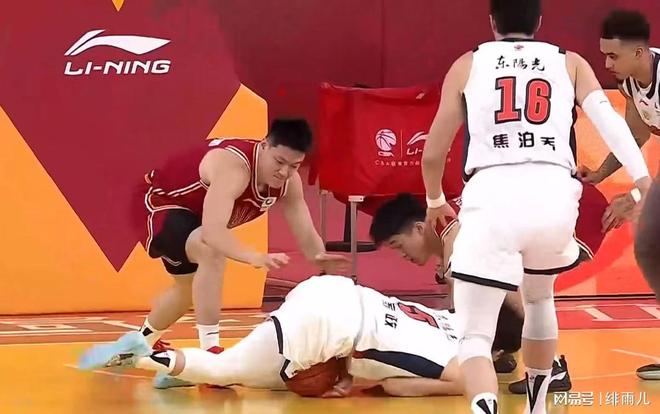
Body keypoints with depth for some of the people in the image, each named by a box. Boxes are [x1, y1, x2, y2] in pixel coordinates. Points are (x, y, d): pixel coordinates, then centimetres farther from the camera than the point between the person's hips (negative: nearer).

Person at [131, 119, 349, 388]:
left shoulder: (289, 182, -16)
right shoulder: (233, 166, -41)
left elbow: (306, 235, -13)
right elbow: (212, 232, -52)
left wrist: (321, 260, -36)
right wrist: (255, 258, -66)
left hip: (192, 213, 9)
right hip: (162, 203, -9)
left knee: (191, 287, 28)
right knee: (212, 250, -36)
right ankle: (210, 353, -33)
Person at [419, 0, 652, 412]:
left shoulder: (468, 64, 19)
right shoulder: (570, 63, 21)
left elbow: (433, 154, 21)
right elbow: (609, 120, 3)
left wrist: (435, 201, 40)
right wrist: (645, 186, -3)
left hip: (493, 196, -2)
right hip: (554, 194, 2)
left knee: (475, 335, -1)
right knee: (538, 297, 33)